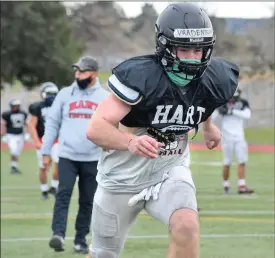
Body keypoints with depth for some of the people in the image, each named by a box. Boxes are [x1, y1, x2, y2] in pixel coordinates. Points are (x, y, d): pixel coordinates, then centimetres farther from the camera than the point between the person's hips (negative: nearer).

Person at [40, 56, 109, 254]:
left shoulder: (105, 97, 4)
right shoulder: (65, 94, 5)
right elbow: (53, 124, 8)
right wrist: (46, 152, 5)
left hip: (93, 159, 1)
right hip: (67, 156, 0)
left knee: (87, 201, 6)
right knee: (63, 194, -15)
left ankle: (81, 240, 15)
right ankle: (58, 234, -24)